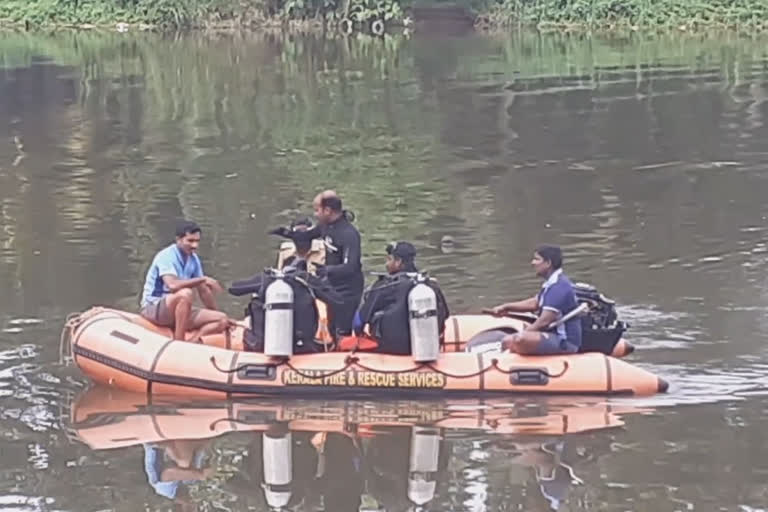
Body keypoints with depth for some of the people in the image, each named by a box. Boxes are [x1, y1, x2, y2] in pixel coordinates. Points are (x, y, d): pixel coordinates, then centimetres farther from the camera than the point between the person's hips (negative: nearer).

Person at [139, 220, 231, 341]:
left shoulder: (194, 259, 9)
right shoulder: (166, 256, -15)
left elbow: (203, 291, 16)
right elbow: (172, 285, -32)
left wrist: (219, 315, 18)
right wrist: (203, 279, -27)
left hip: (179, 311, 8)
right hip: (153, 308, -8)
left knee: (222, 320, -9)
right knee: (186, 293, -38)